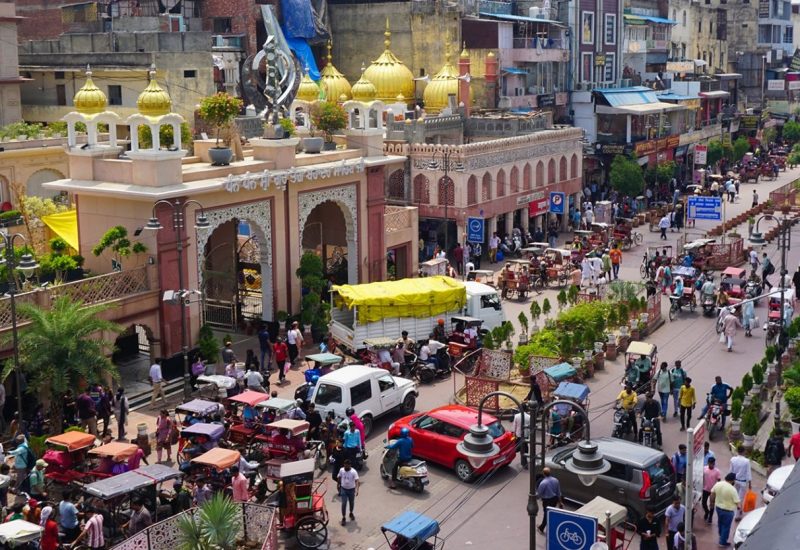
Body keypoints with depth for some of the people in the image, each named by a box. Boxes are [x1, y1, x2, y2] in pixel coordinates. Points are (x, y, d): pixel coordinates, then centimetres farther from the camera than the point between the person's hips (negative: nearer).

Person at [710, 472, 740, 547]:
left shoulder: (717, 484, -9)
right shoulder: (732, 489, -27)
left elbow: (712, 494, 3)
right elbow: (737, 502, -19)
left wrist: (712, 503, 19)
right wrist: (739, 506, 3)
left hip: (718, 507, 6)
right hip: (728, 510, -6)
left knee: (720, 522, 30)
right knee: (726, 526, 12)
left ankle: (721, 535, 52)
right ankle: (723, 542, 25)